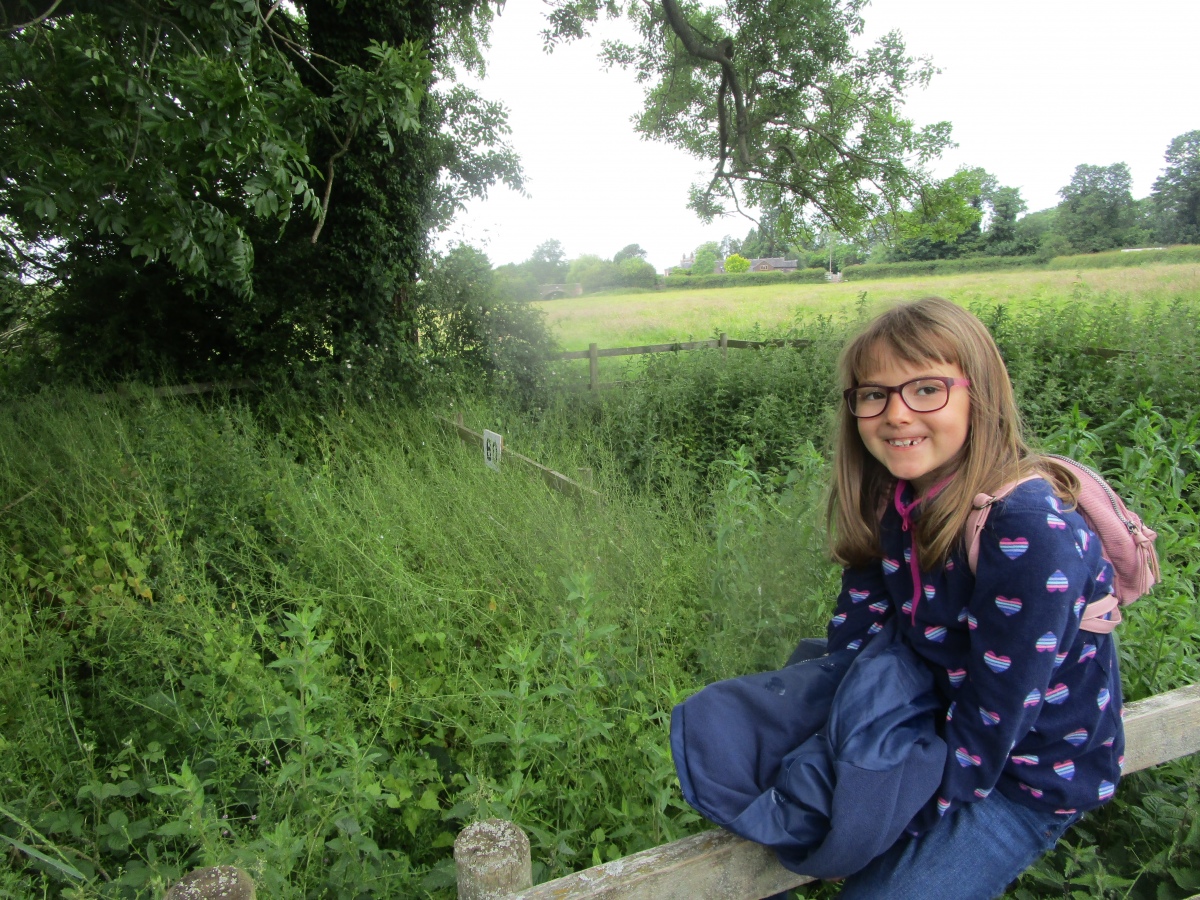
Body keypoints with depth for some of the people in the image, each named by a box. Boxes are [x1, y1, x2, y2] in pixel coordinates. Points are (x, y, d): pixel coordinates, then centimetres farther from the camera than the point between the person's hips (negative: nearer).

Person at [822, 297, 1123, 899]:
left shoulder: (1031, 530, -32)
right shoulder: (893, 500, -9)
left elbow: (992, 718, -26)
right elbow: (848, 643, -2)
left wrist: (915, 827, -15)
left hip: (1028, 777, -6)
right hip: (931, 718, 6)